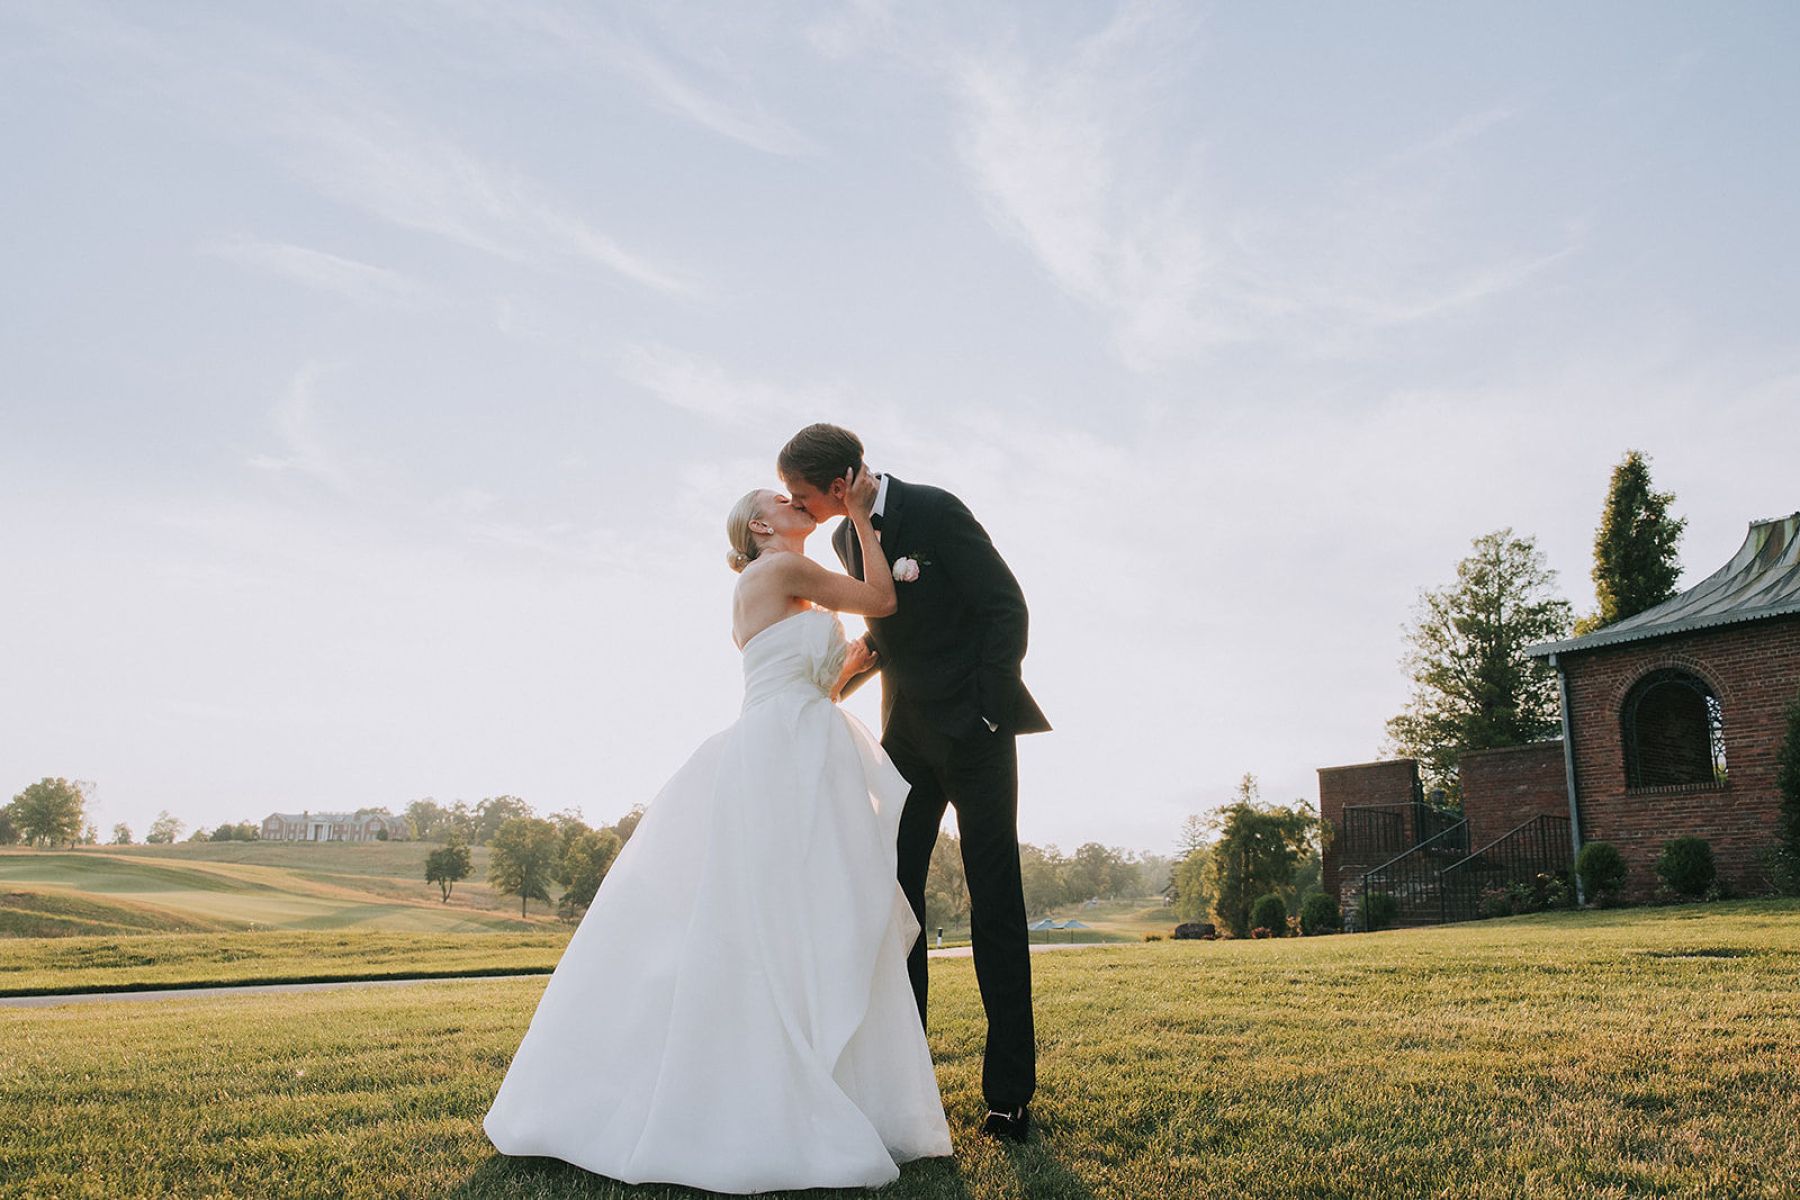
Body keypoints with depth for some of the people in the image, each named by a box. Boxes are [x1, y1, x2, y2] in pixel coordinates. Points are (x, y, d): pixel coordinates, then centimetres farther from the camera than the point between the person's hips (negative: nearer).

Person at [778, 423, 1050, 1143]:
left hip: (973, 726, -6)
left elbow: (1006, 606, -13)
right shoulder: (847, 538, 8)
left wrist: (985, 712, -14)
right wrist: (835, 689, 11)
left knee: (994, 902, -4)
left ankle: (1009, 1095, 1)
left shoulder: (933, 511, -14)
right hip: (908, 733, 7)